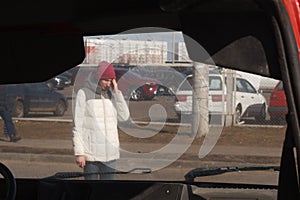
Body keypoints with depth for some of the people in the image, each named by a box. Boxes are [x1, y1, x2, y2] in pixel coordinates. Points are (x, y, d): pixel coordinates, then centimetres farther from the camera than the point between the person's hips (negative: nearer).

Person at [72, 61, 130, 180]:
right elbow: (77, 125, -6)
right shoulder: (84, 93, -5)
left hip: (110, 153, 5)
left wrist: (116, 92, -5)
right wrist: (79, 152, -11)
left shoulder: (111, 94, 10)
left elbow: (124, 116, 1)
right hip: (91, 153, -5)